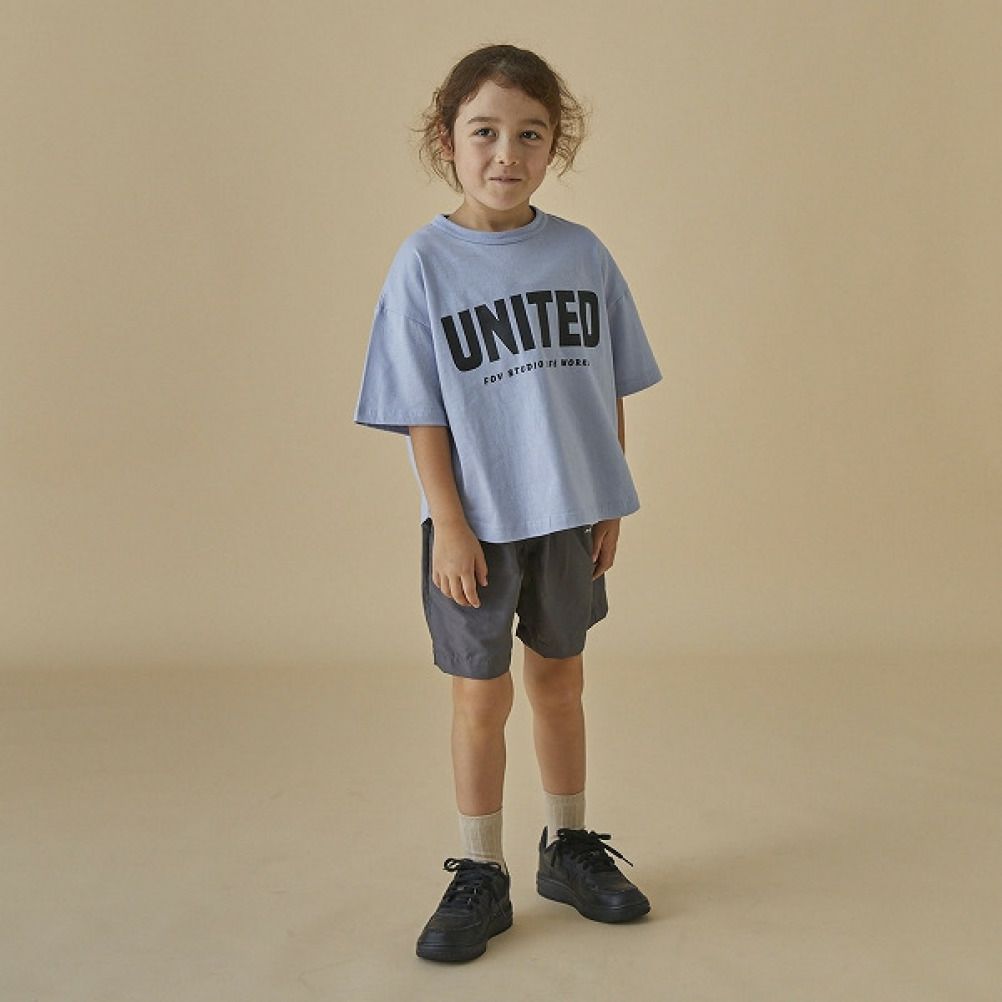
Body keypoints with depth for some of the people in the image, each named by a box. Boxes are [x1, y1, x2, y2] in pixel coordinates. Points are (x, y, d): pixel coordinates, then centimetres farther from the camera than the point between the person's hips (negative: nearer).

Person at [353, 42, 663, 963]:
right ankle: (480, 877, 23)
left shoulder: (582, 254, 0)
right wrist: (449, 526, -12)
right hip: (477, 523, -3)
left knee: (560, 682, 16)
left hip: (570, 516, 3)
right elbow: (422, 413, -9)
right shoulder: (426, 263, -9)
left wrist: (611, 505, 4)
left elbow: (611, 388, 5)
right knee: (482, 696, 7)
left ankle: (570, 848, 34)